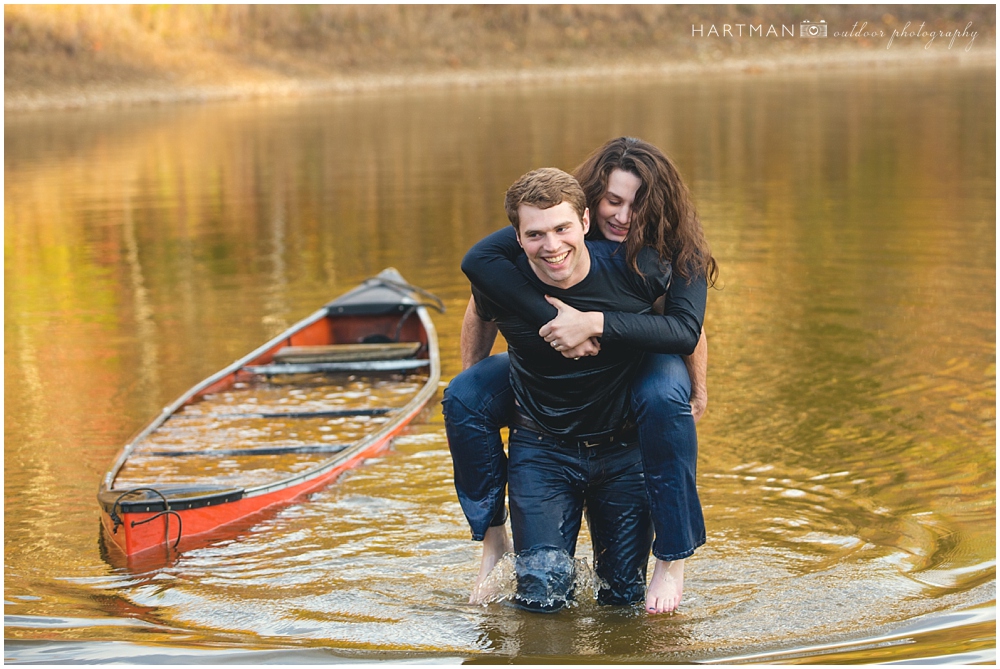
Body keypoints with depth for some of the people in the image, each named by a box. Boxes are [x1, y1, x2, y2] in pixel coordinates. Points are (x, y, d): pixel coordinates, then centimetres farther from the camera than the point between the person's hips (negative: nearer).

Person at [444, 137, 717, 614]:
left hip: (643, 364, -2)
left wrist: (596, 323, -47)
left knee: (664, 395, -38)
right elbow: (478, 259, -36)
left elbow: (686, 330, -38)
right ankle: (493, 539, -3)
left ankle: (672, 559, -26)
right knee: (464, 397, -19)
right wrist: (552, 319, -45)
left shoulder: (677, 250, -23)